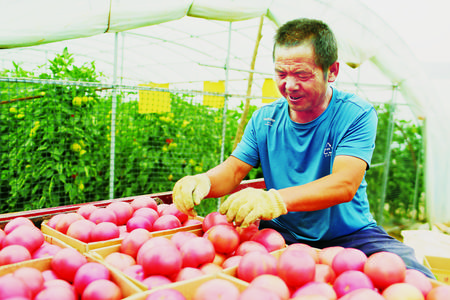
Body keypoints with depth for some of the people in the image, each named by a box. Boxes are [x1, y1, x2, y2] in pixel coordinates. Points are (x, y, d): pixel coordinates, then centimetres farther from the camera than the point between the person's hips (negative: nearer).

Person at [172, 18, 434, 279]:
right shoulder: (264, 119, 2)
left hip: (349, 235, -2)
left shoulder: (357, 114, -11)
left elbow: (345, 184, -26)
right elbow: (234, 169, -2)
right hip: (280, 233, 3)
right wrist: (203, 181, -28)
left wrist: (277, 199, -44)